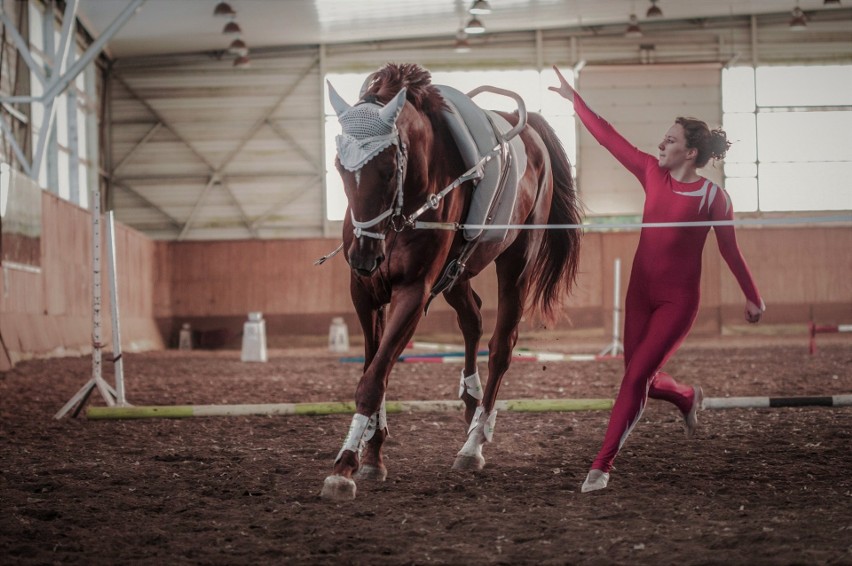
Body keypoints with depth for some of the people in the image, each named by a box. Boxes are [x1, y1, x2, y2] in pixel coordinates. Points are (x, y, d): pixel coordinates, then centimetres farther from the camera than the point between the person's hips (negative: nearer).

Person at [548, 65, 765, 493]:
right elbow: (609, 138, 4)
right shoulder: (653, 174, 0)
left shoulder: (713, 197, -11)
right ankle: (688, 398, 45)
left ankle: (602, 465, -7)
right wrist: (574, 99, 5)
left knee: (636, 377, -12)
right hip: (641, 293, 5)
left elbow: (730, 251, -1)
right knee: (642, 380, 10)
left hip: (678, 301, -5)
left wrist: (752, 298, 6)